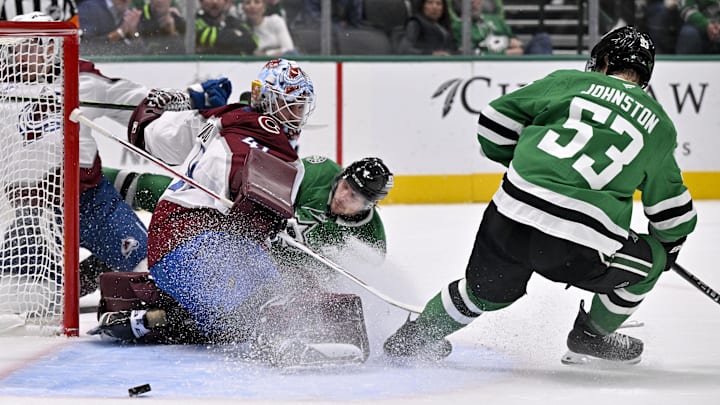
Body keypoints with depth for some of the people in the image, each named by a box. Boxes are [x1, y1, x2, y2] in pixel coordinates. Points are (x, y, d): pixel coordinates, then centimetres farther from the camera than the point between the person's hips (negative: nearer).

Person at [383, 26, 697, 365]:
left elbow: (494, 124, 15)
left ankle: (414, 336, 46)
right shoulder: (659, 124, 14)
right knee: (649, 260, 25)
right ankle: (592, 336, 35)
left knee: (488, 290, 31)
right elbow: (672, 211, 20)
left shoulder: (567, 82, 13)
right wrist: (668, 248, 40)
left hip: (508, 222, 3)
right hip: (578, 252, -3)